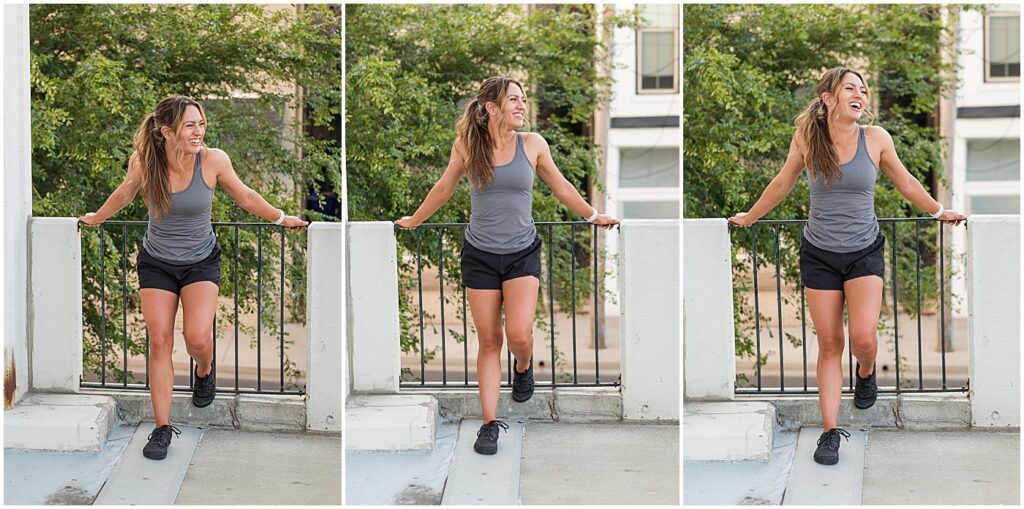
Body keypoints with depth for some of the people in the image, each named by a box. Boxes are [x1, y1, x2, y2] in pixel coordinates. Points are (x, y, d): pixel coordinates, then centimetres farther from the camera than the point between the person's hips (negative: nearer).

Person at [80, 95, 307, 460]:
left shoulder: (213, 160, -18)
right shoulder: (143, 162, -16)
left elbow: (244, 196, 1)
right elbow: (125, 193, 8)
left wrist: (281, 218, 12)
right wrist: (96, 218, 23)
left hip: (201, 262, -1)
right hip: (156, 263, 1)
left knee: (197, 338, -17)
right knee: (159, 341, -5)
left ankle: (205, 371, 21)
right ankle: (162, 427, 4)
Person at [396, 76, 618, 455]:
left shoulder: (532, 144, -4)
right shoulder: (467, 146, -4)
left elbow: (561, 187, 11)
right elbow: (444, 188, 12)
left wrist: (593, 216, 17)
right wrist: (413, 221, 22)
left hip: (522, 253, 0)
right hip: (480, 255, 0)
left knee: (519, 335, -15)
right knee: (489, 341, 2)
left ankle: (524, 366, 22)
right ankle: (490, 423, 8)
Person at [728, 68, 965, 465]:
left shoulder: (875, 138, -7)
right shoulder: (807, 137, -6)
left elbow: (906, 183, 10)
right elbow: (782, 184, 11)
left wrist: (939, 212, 19)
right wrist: (748, 218, 21)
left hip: (864, 252, -1)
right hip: (819, 254, 1)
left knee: (863, 339, -14)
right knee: (829, 344, 0)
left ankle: (866, 373, 23)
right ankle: (830, 432, 5)